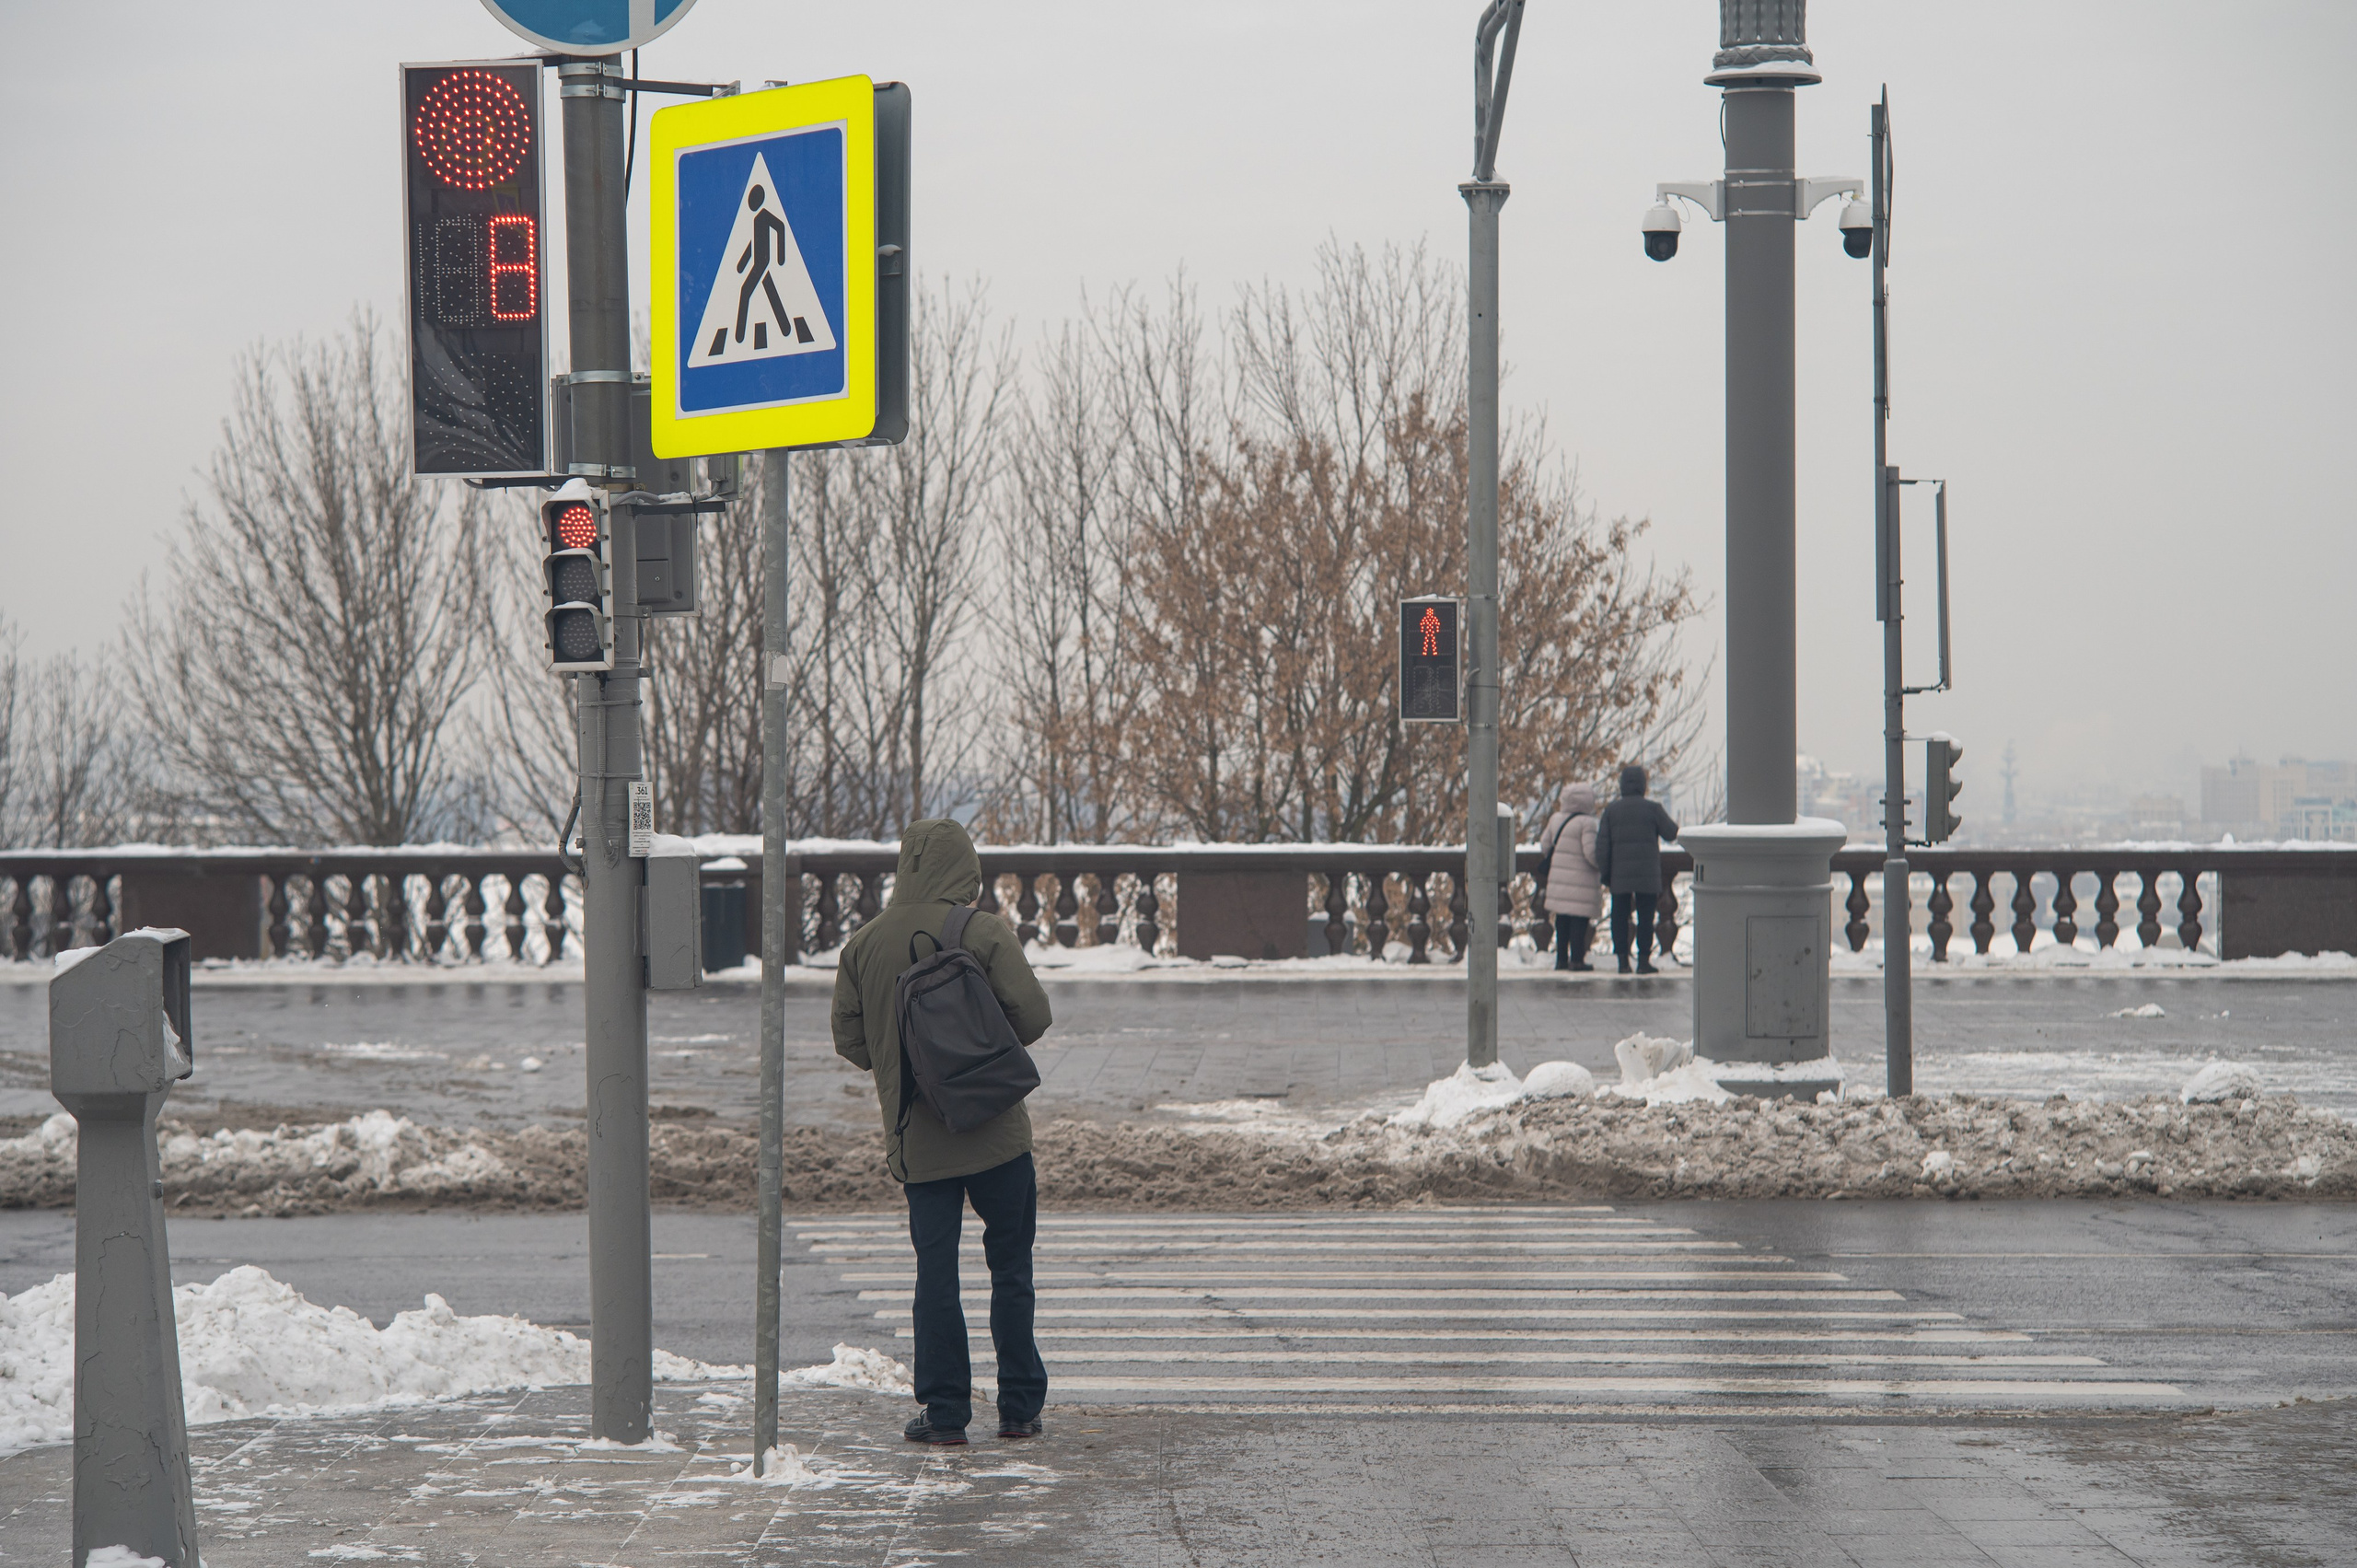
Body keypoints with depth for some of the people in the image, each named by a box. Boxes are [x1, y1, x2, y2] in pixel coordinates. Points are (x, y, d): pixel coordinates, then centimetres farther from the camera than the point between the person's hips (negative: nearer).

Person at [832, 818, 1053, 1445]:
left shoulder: (864, 944, 1)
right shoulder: (985, 933, -8)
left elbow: (848, 1039, 3)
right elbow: (1031, 1013, -12)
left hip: (914, 1134, 2)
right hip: (995, 1131, -2)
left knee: (935, 1269, 6)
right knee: (1010, 1264, 8)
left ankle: (944, 1411, 3)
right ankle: (1020, 1407, 10)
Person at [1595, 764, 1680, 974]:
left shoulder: (1611, 810, 3)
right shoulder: (1652, 808, -5)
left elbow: (1602, 845, 0)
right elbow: (1671, 833, 0)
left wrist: (1605, 874, 5)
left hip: (1619, 875, 2)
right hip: (1647, 876, -2)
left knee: (1620, 917, 7)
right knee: (1645, 917, 4)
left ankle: (1622, 960, 4)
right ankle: (1643, 960, 1)